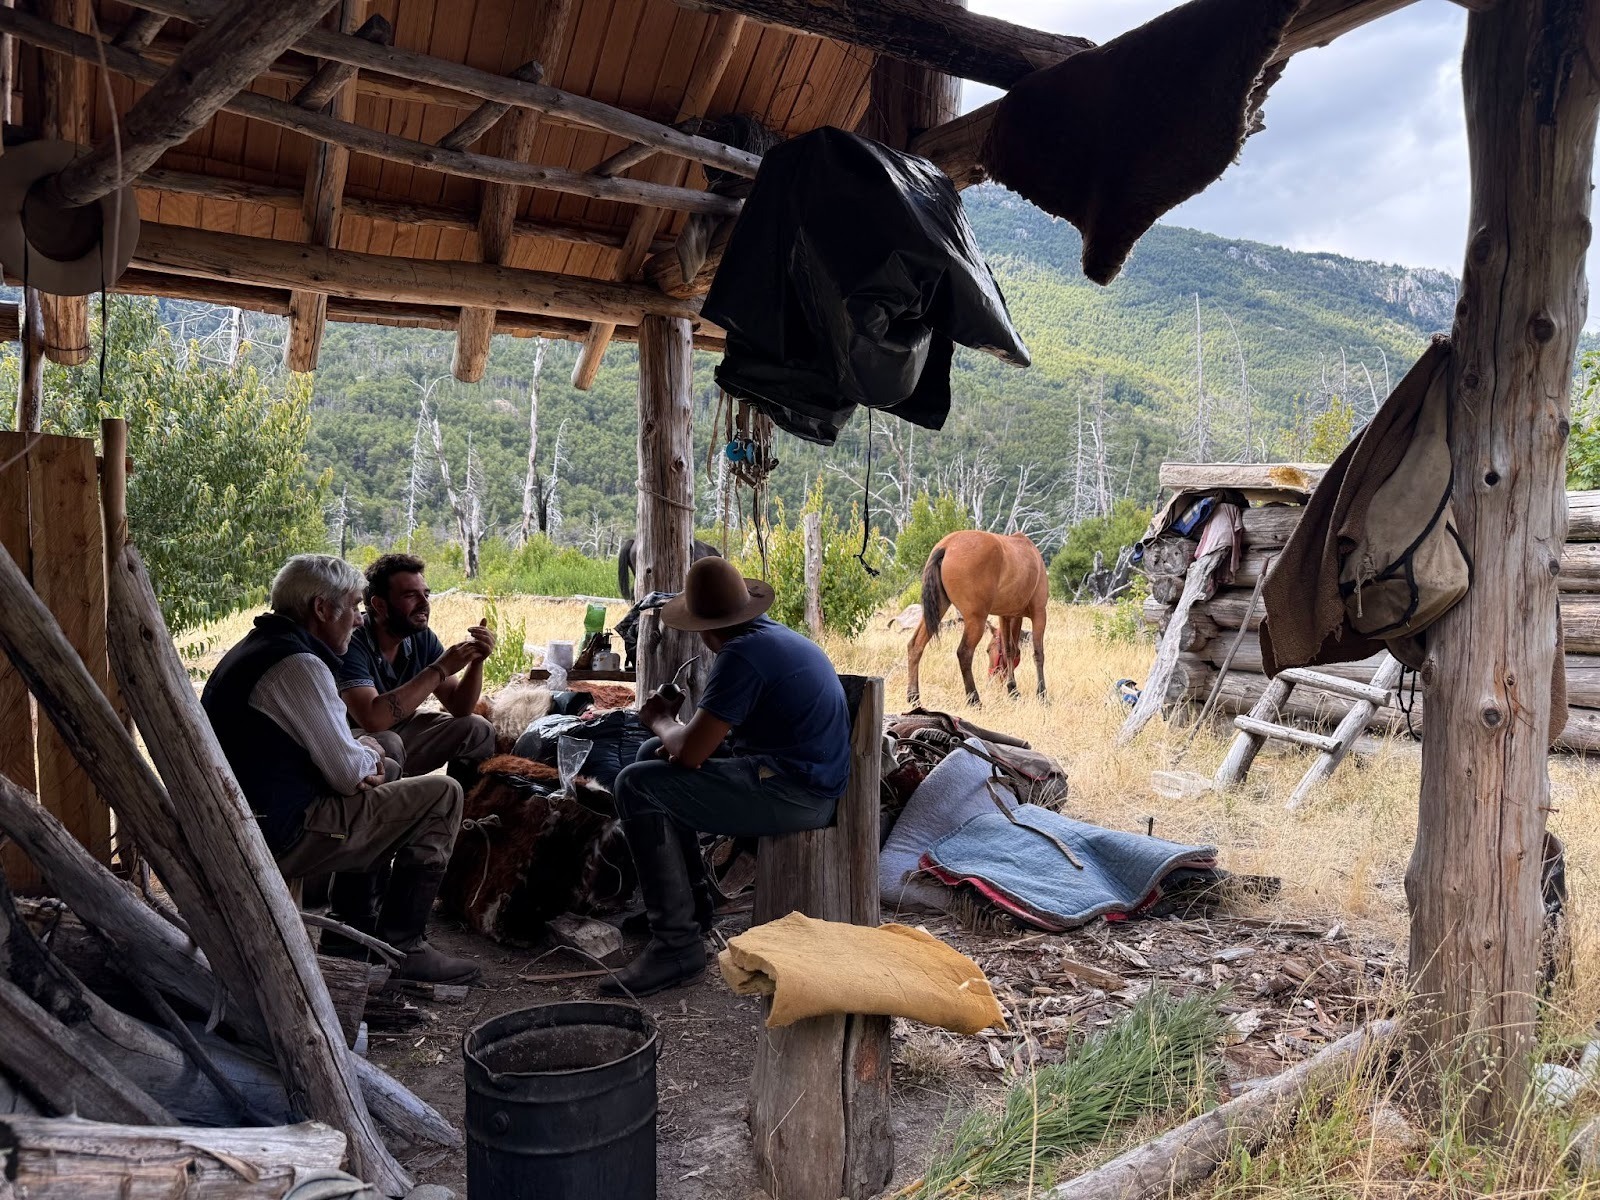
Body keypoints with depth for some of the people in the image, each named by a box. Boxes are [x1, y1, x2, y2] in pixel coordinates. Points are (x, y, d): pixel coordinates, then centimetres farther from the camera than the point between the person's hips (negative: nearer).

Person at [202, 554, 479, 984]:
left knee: (388, 771, 28)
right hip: (281, 836, -11)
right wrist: (367, 755, 4)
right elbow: (348, 772, -19)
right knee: (442, 795, -8)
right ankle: (403, 947, -3)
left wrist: (359, 756, 5)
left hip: (239, 822, 11)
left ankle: (354, 924, 30)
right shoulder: (299, 665, -19)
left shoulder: (256, 647, 14)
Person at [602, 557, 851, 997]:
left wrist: (662, 721, 1)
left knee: (637, 786, -15)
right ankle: (692, 901, 23)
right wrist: (679, 736, 7)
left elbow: (690, 751, -21)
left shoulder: (741, 654, -18)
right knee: (651, 755, 18)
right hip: (809, 781, 10)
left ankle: (677, 944, -10)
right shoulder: (774, 635, 13)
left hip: (795, 794, -10)